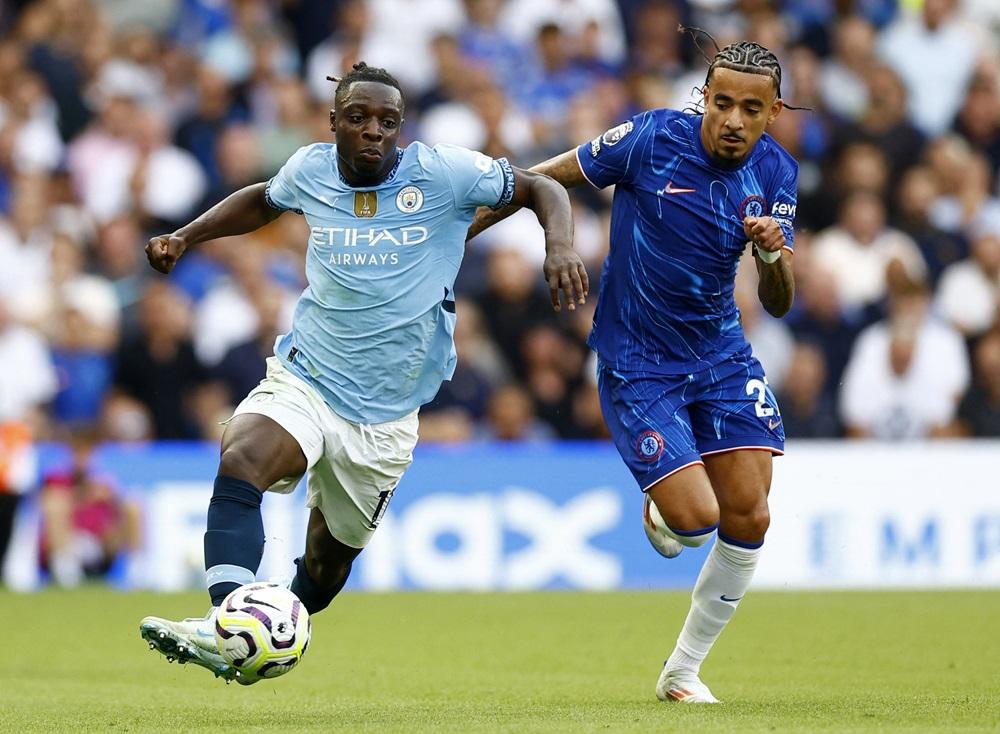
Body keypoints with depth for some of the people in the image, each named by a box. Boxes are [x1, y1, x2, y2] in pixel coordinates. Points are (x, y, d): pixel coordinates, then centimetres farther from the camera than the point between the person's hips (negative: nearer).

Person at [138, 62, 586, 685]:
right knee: (240, 464, -31)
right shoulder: (311, 171, 0)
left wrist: (560, 246, -20)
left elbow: (540, 188, -1)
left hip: (385, 416, 0)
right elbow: (263, 199, 23)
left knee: (331, 555, 12)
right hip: (302, 380, 0)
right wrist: (185, 237, 14)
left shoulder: (445, 173, -9)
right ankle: (229, 627, -45)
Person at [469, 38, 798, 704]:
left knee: (749, 518, -3)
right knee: (695, 518, -16)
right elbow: (545, 180, -6)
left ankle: (683, 670, 16)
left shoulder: (775, 174, -5)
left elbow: (779, 304, -1)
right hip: (636, 366, -4)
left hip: (721, 355, 4)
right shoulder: (653, 138, -19)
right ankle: (660, 513, 24)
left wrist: (773, 255, -24)